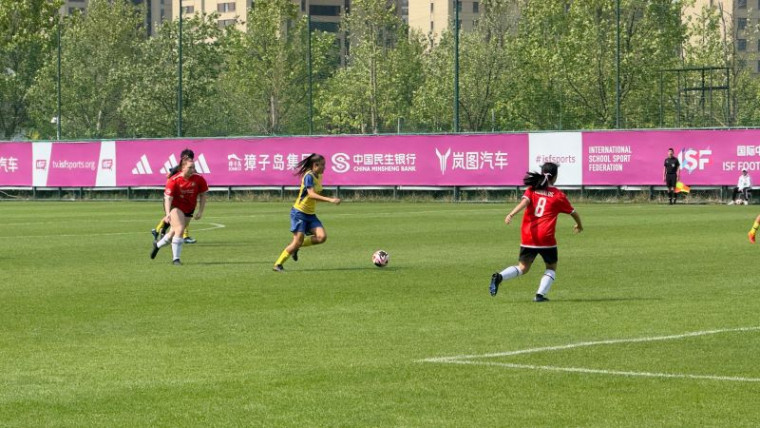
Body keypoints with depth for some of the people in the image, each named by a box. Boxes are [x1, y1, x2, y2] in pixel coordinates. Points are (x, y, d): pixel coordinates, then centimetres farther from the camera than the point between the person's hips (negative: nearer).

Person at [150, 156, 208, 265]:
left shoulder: (199, 179, -12)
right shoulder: (173, 180, -20)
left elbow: (202, 195, 0)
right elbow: (168, 198, -20)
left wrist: (200, 212, -5)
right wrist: (168, 214, -31)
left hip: (189, 209, 4)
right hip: (175, 206, -4)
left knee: (174, 232, 11)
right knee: (180, 229, -22)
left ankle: (158, 244, 41)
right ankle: (176, 258, -12)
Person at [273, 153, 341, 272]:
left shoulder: (319, 176, 8)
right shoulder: (309, 176, -19)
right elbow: (311, 194, -31)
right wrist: (330, 200, -37)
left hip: (311, 214, 8)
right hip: (299, 213, -8)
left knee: (322, 237, -10)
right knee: (298, 240, -11)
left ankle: (296, 247, 10)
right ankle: (278, 264, 2)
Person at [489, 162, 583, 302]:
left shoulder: (532, 190, 8)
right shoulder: (558, 195, 5)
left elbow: (525, 201, -12)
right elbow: (573, 213, 17)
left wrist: (512, 214, -27)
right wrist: (579, 225, 37)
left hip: (528, 237, 3)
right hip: (546, 238, -3)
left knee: (523, 267, 12)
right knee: (551, 267, 17)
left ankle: (499, 276, -14)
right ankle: (540, 294, -1)